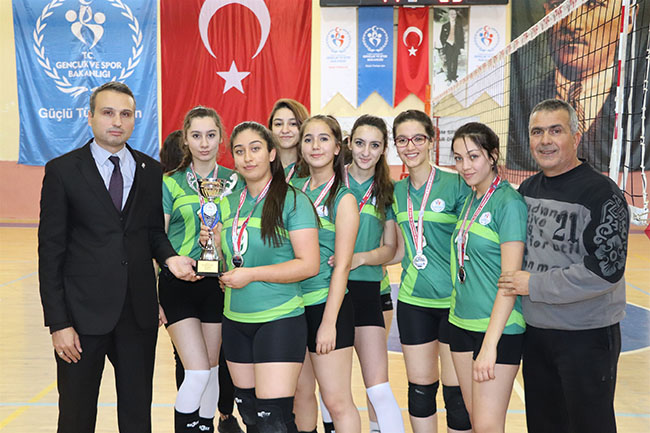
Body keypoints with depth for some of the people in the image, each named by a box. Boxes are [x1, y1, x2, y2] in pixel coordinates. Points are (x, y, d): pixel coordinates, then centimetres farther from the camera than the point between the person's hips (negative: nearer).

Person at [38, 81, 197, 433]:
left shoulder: (151, 171, 7)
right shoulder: (62, 170, -3)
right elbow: (51, 250, -4)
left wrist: (169, 257, -8)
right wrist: (58, 322, -9)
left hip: (139, 311, 3)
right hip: (83, 312, -3)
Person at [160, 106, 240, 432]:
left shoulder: (235, 182, 5)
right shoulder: (170, 183, 0)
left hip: (219, 284, 2)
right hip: (179, 284, -2)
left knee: (212, 369, 11)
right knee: (197, 372, -9)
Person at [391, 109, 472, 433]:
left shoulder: (456, 185, -8)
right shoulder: (397, 192, 8)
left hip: (453, 301, -4)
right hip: (413, 301, 5)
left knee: (456, 393, 3)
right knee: (420, 388, 13)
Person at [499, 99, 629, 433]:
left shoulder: (601, 193, -15)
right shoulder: (528, 188, 6)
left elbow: (606, 269, -22)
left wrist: (534, 285, -18)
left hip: (587, 336, -6)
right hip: (535, 330, 6)